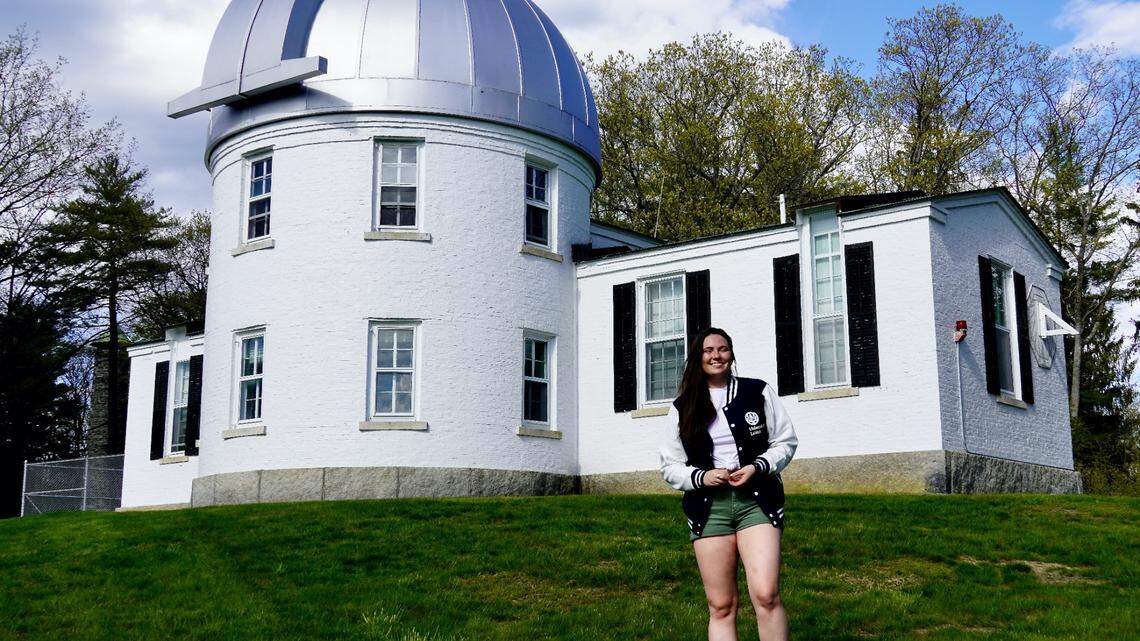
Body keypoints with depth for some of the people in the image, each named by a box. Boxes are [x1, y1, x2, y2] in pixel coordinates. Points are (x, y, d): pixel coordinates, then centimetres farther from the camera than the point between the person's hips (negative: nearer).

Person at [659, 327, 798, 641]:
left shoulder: (758, 392, 6)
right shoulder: (683, 408, 8)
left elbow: (785, 442, 9)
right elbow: (670, 465, 10)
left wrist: (757, 467, -10)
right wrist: (701, 477, -10)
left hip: (756, 500, -1)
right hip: (708, 507, 1)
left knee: (766, 595, -17)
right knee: (721, 606, 1)